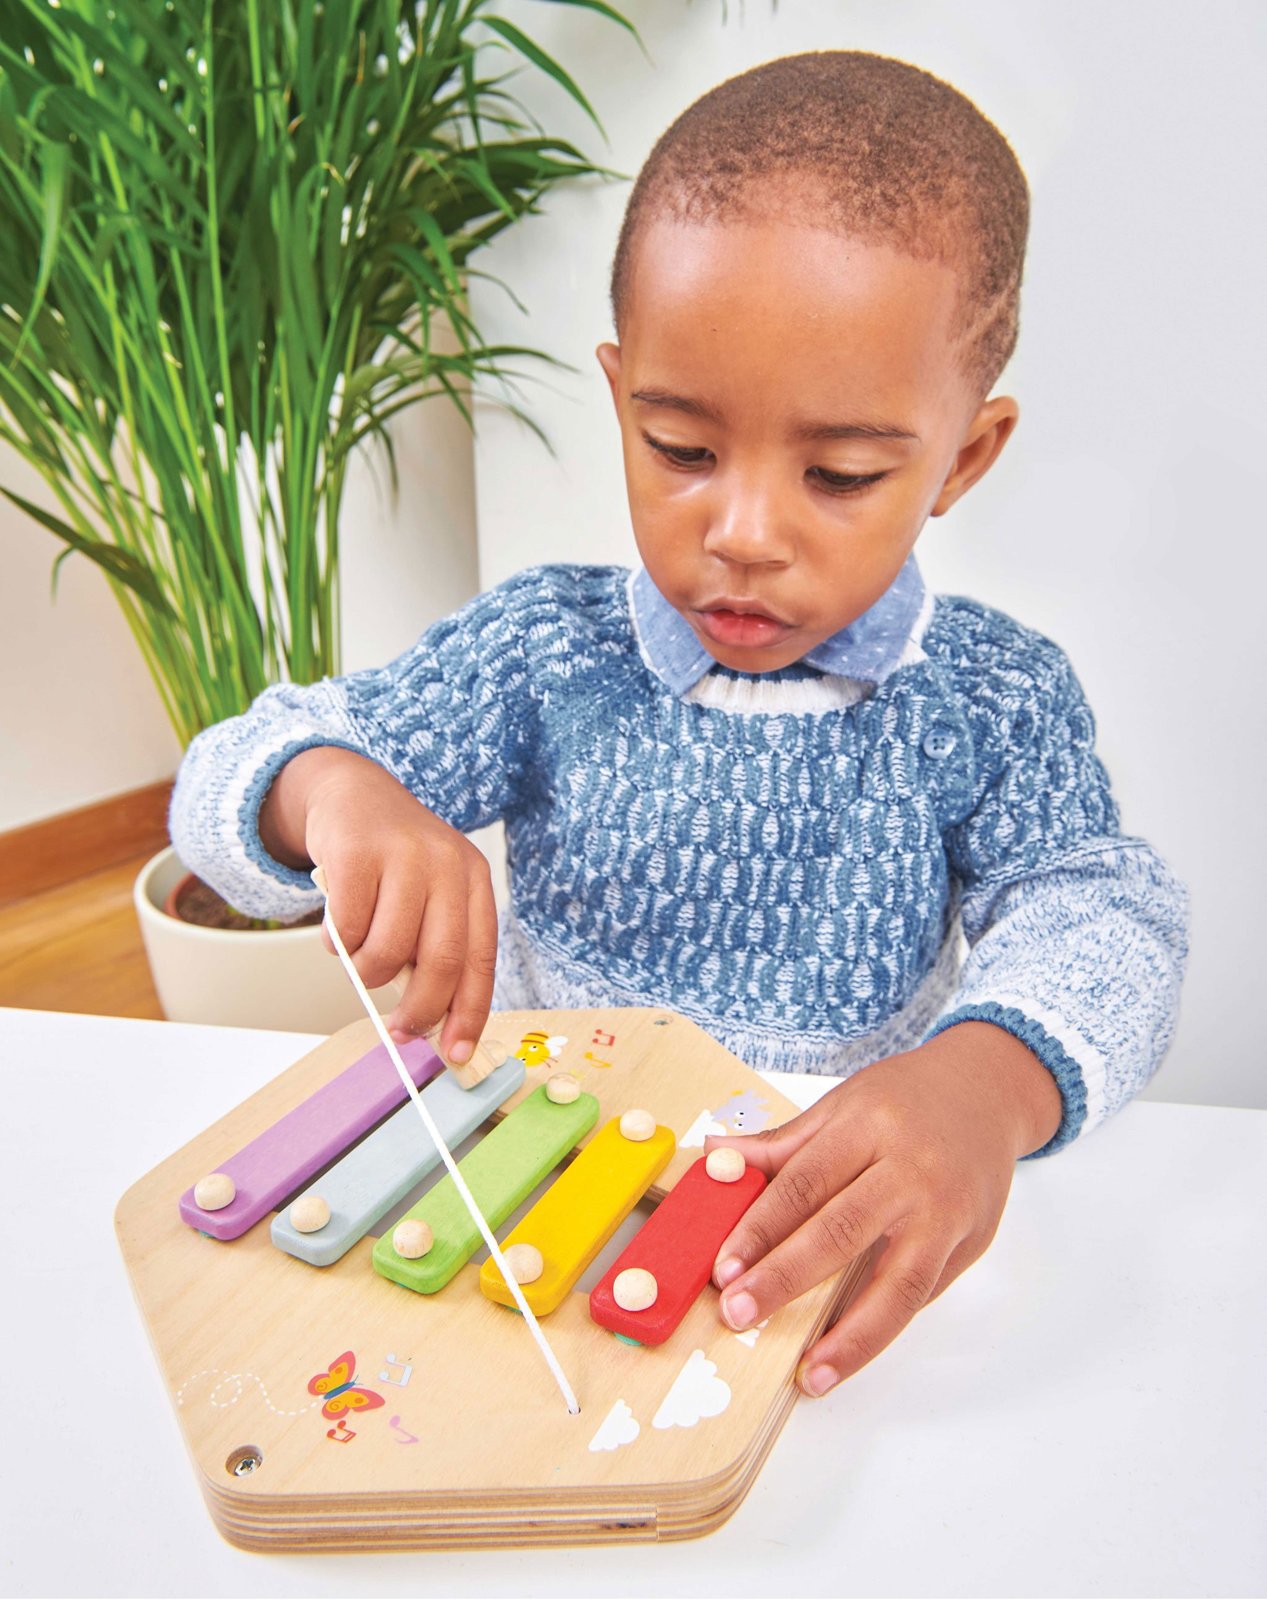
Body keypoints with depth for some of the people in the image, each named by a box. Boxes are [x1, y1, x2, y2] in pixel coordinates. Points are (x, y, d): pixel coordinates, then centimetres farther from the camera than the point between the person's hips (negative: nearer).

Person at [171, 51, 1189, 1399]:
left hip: (844, 1222, 1)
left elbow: (1099, 917, -13)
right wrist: (331, 791, -32)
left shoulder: (996, 697, -6)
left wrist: (991, 1079, -37)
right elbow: (226, 779, -5)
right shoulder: (540, 650, -8)